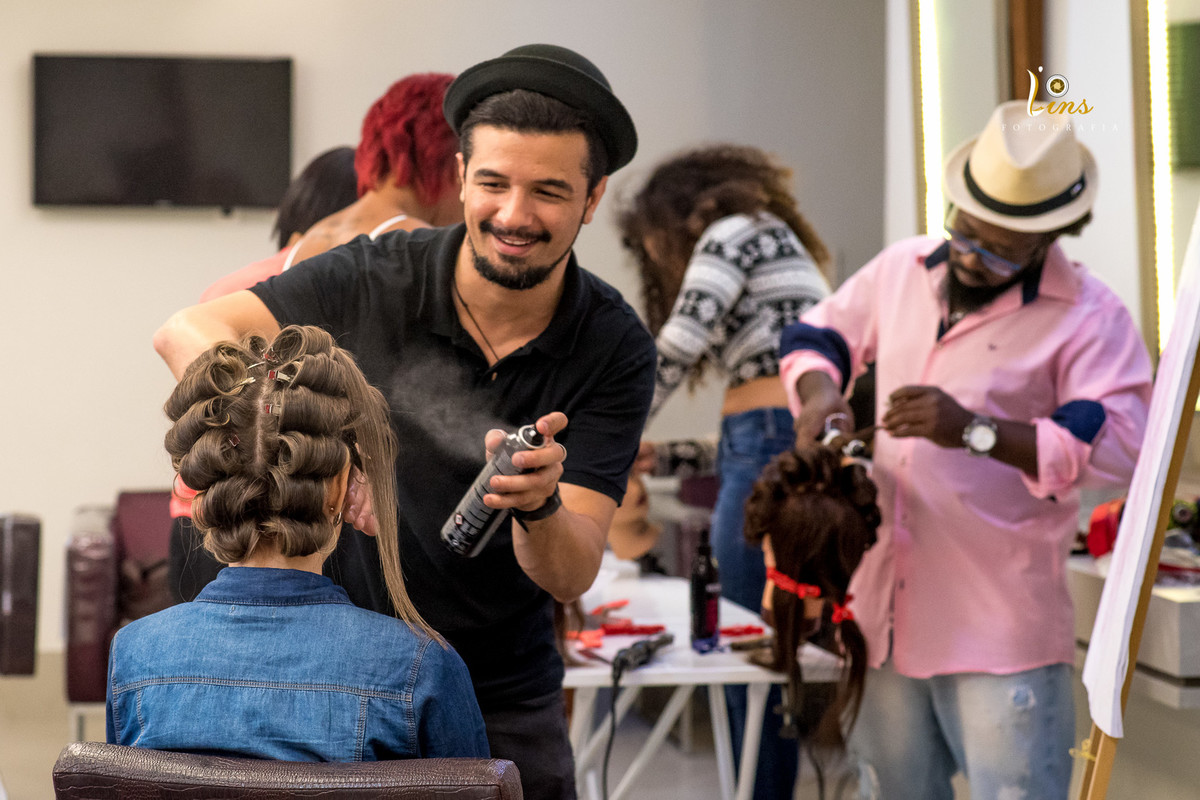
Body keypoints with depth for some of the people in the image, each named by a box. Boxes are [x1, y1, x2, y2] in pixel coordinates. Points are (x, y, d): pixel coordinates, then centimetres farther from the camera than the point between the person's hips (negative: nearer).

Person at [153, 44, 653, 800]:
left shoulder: (617, 349, -11)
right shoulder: (378, 278, -12)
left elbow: (571, 577, -16)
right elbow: (189, 331, -22)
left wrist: (539, 503, -39)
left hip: (503, 702, 1)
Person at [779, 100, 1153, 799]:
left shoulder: (1089, 317, -10)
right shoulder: (901, 270, 8)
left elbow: (1121, 448, -21)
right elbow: (819, 336, 23)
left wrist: (977, 432, -28)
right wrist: (819, 392, -1)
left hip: (1003, 633, -6)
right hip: (889, 613, 6)